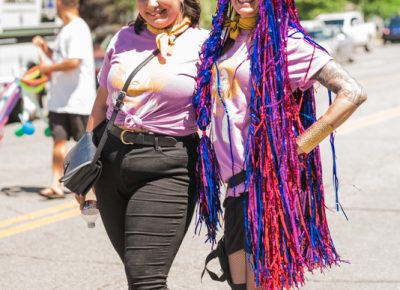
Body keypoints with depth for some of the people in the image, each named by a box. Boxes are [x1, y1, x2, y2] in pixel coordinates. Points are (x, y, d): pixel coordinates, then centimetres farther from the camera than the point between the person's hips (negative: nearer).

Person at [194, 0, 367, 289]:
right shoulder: (225, 38, 13)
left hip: (266, 178, -8)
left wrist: (297, 147, -16)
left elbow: (352, 93, -17)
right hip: (235, 179, 8)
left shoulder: (285, 40, -9)